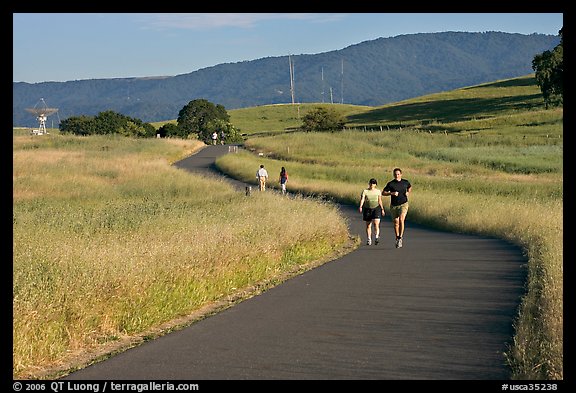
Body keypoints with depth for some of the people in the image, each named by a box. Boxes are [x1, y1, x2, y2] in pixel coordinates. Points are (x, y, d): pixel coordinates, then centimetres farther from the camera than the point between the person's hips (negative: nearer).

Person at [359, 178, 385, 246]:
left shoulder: (378, 191, 4)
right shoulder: (365, 191, -1)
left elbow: (380, 201, 10)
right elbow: (362, 199, -12)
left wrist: (382, 209, 8)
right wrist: (360, 207, -27)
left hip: (376, 208, 0)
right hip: (367, 209, 1)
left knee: (376, 223, -18)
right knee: (368, 225, 6)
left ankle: (377, 237, -12)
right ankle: (368, 240, 13)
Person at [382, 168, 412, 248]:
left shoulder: (405, 182, 1)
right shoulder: (390, 184, -4)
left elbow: (410, 187, 24)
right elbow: (383, 193, -2)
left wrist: (408, 193, 3)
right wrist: (391, 193, -18)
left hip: (403, 204, -1)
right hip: (394, 206, 1)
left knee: (401, 219, -22)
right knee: (396, 223, 8)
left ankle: (400, 238, -20)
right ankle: (397, 239, 24)